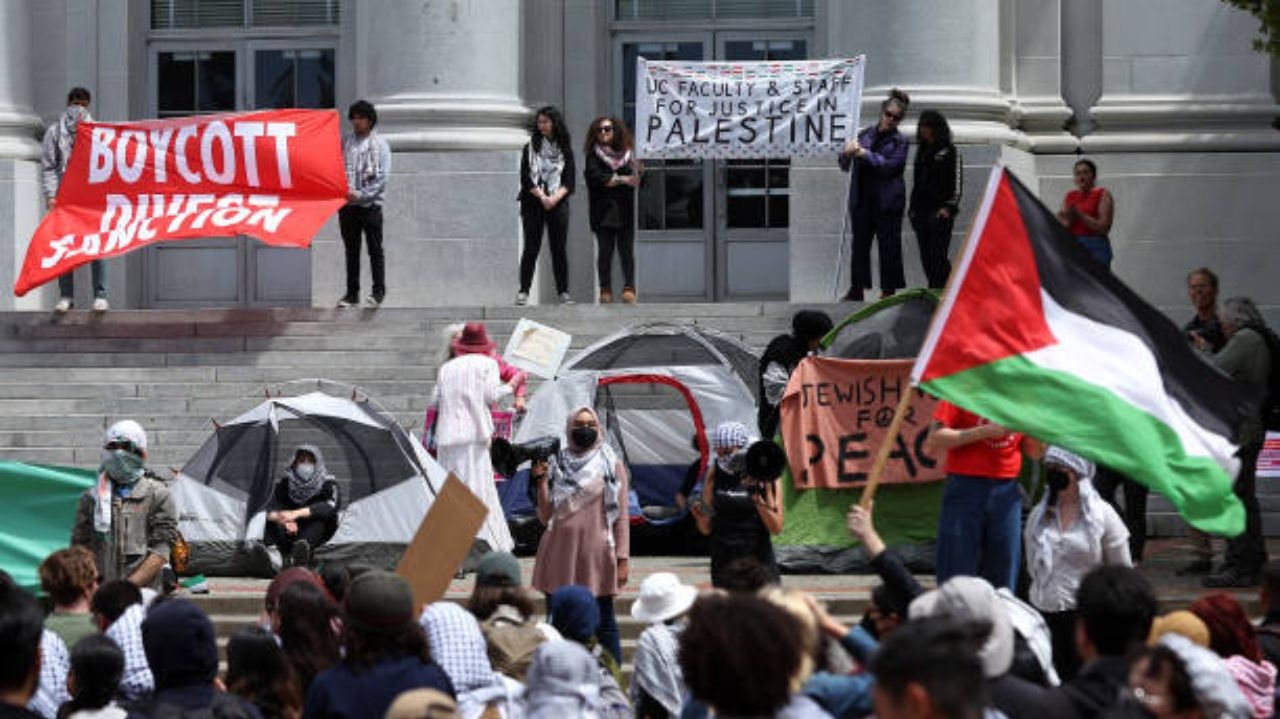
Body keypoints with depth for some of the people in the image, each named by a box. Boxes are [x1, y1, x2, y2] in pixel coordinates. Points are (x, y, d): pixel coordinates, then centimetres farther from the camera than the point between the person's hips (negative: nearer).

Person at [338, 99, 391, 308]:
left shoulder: (379, 144, 0)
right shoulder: (345, 142, 10)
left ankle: (379, 291, 2)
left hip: (370, 204, -4)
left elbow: (382, 176, -6)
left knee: (375, 250, -1)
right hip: (347, 205, 4)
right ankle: (352, 293, 12)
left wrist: (360, 194, -14)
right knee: (351, 251, 8)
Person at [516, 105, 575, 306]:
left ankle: (563, 291, 4)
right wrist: (541, 196, -13)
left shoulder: (565, 150, 9)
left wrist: (555, 197, -13)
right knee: (531, 247, -4)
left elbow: (569, 181, 3)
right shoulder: (530, 148, 8)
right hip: (533, 204, -1)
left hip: (558, 204, 1)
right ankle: (523, 291, -4)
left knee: (560, 248, 0)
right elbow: (526, 179, 0)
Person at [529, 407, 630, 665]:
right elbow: (545, 516, 6)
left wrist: (623, 558, -4)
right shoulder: (556, 465, 9)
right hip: (561, 551, 2)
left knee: (604, 622, 0)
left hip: (596, 553, -2)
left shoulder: (612, 465, 5)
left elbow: (621, 516, 3)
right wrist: (541, 481, -5)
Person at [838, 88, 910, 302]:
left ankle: (889, 289, 8)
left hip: (887, 201, -4)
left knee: (889, 245, 0)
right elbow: (845, 165, 12)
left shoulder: (899, 141, -1)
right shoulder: (865, 135, 10)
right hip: (862, 199, 4)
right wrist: (847, 154, -10)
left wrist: (864, 153, -18)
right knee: (860, 244, 7)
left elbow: (890, 166, -16)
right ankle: (856, 290, 14)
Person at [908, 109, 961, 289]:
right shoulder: (921, 150, 18)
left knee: (937, 255, -14)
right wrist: (912, 207, 18)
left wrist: (949, 207, -12)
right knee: (926, 256, 4)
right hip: (921, 211, 7)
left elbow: (957, 181, -4)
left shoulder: (950, 151, -1)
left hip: (939, 212, -7)